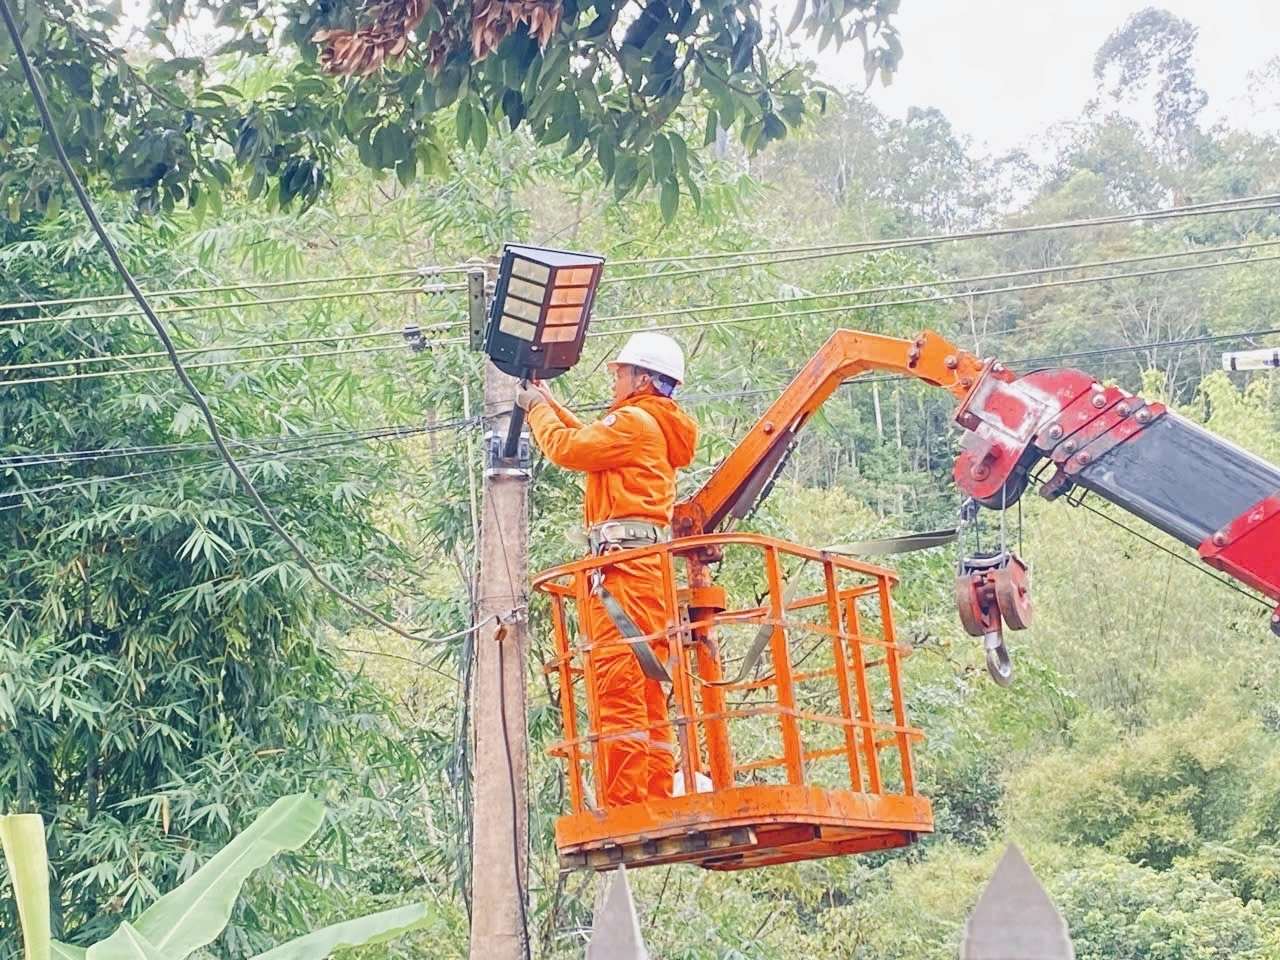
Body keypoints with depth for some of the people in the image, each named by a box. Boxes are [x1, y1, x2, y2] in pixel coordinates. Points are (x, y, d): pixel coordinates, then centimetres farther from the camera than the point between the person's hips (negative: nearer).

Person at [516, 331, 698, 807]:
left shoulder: (635, 420, -3)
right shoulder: (656, 427, 26)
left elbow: (569, 449, -6)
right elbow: (590, 440, 36)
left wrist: (537, 409, 11)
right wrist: (550, 401, 37)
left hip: (623, 561, -10)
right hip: (649, 566, 10)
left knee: (618, 687, -15)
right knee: (647, 695, 9)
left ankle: (623, 805, -20)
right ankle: (657, 799, 8)